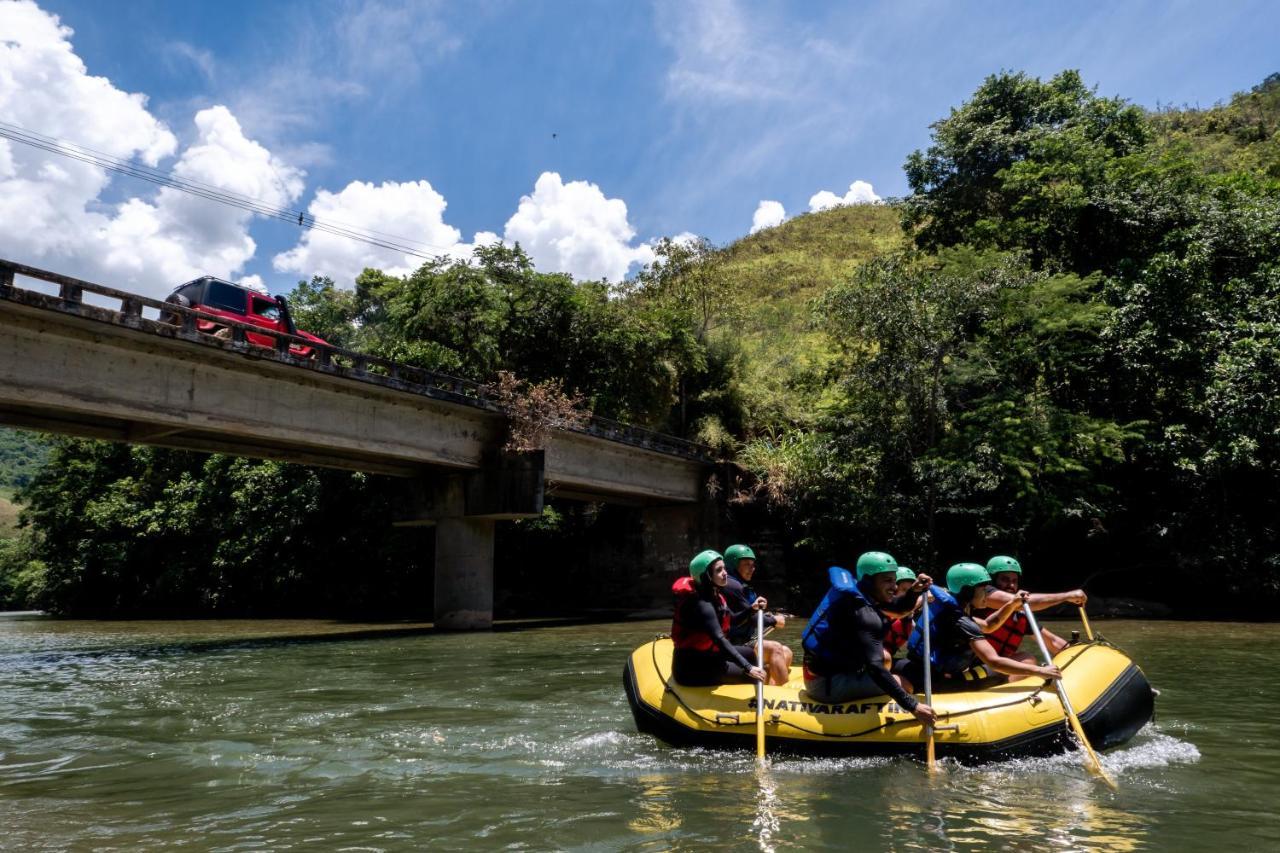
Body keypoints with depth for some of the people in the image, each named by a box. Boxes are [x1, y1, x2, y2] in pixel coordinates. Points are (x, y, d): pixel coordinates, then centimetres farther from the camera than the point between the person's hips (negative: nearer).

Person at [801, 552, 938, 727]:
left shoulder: (857, 593, 5)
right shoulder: (864, 614, -22)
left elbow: (901, 608, 14)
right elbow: (875, 668, -31)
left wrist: (915, 590, -7)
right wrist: (913, 706, -32)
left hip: (825, 669, 10)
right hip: (828, 683, -10)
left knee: (884, 657, 24)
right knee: (903, 684, -8)